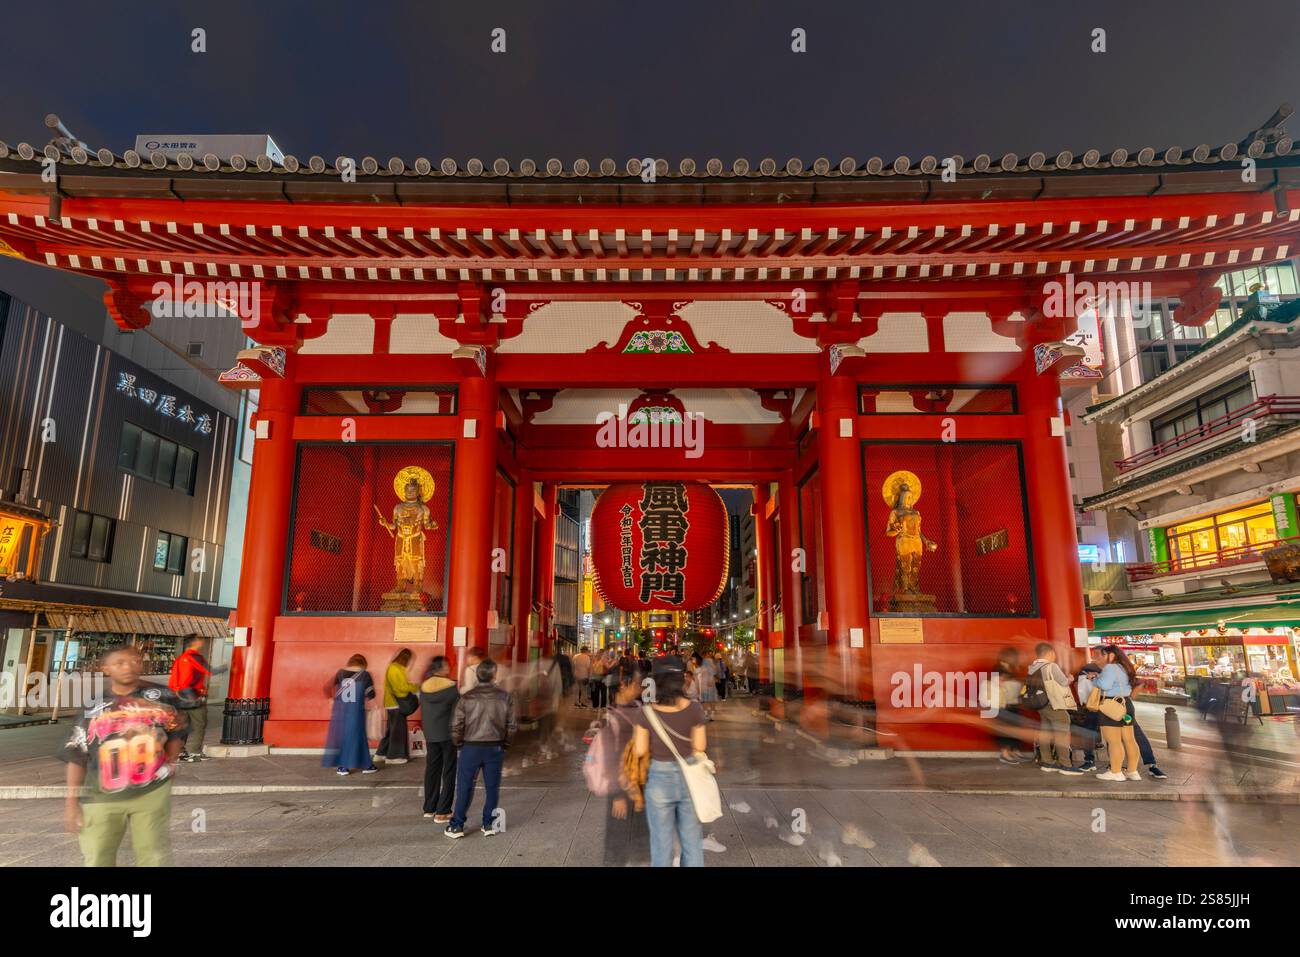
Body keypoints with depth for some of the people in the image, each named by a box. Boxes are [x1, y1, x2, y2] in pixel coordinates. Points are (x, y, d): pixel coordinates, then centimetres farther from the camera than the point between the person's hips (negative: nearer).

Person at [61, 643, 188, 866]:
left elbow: (176, 732, 10)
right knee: (97, 860, 7)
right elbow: (77, 757, 3)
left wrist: (169, 764, -2)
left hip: (152, 792, -1)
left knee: (154, 857, 6)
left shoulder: (161, 696, 0)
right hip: (100, 797, 1)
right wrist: (72, 801, 0)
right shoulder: (93, 708, 1)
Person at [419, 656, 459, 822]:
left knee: (432, 770, 16)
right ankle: (442, 812, 1)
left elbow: (423, 713, 11)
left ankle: (429, 808, 24)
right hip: (448, 735, -6)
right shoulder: (452, 687, -14)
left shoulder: (424, 687, 3)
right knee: (448, 773, 2)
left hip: (430, 735, 6)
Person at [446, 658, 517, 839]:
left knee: (465, 787, 9)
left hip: (471, 747, -1)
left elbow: (456, 725, -6)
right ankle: (489, 824, 17)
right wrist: (505, 744, 13)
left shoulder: (467, 698, -9)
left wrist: (458, 745, 10)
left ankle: (457, 825, 15)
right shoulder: (505, 697, -5)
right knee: (492, 787, 11)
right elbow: (512, 725, -1)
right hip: (495, 748, 1)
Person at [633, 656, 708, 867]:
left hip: (660, 780, -1)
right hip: (688, 779, 1)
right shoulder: (694, 709, -13)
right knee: (692, 843, 17)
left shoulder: (646, 712, -16)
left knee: (662, 844, 14)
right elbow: (700, 747, -6)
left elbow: (640, 751, -9)